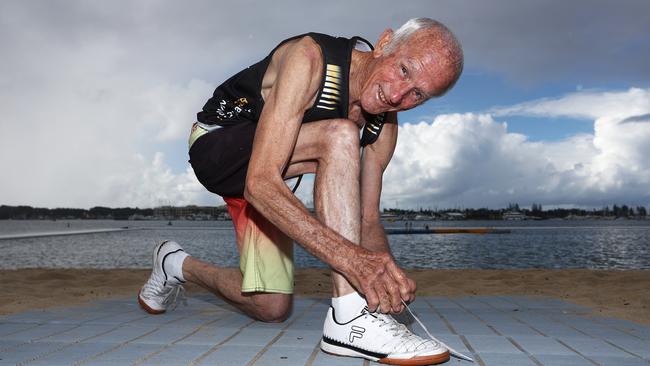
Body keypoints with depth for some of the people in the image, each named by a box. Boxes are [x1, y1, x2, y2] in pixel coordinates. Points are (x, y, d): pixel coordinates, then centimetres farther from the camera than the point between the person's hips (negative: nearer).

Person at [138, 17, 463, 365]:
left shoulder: (383, 124, -11)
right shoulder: (309, 58, -32)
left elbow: (367, 219, -8)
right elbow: (260, 184, -42)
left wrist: (386, 271, -30)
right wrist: (350, 257, -51)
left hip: (263, 182, 7)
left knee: (270, 307, 2)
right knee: (339, 137, -33)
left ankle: (178, 264, 30)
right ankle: (350, 316, -35)